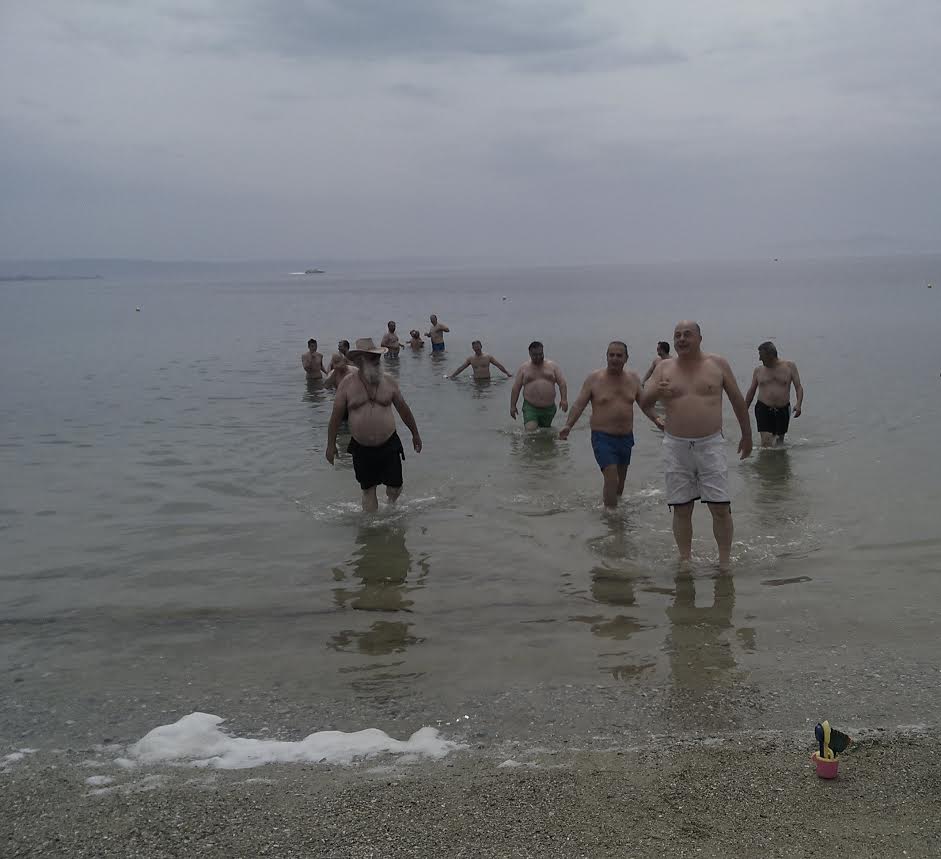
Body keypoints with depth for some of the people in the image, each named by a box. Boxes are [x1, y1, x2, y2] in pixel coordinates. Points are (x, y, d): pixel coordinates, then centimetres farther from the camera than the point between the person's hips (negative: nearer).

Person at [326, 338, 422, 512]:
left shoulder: (388, 382, 0)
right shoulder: (347, 384, -5)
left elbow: (403, 409, 11)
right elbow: (336, 416, 1)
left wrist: (415, 434, 18)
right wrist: (331, 445, 4)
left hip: (389, 445, 1)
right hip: (361, 449, -1)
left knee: (395, 487, 6)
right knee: (368, 490, 8)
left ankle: (390, 506, 39)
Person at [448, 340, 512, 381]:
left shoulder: (488, 357, 3)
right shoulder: (471, 359, 8)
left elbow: (499, 365, 4)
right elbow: (460, 368, 13)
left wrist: (507, 372, -4)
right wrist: (451, 376, 10)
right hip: (476, 380, 2)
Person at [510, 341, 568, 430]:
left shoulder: (552, 366, 7)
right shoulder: (524, 368, 5)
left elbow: (562, 383, 3)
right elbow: (516, 388, 6)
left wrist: (564, 399, -11)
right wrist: (513, 406, 1)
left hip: (549, 408, 2)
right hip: (530, 407, -2)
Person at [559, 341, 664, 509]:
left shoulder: (633, 379, 7)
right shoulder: (594, 379, -4)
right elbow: (579, 404, -6)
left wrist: (656, 419, -2)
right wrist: (568, 425, -19)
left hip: (626, 438, 5)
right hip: (603, 437, -5)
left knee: (620, 480, 14)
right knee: (611, 478, -17)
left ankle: (614, 505, 32)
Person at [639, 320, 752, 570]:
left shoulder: (718, 364, 4)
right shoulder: (664, 367, 6)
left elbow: (737, 400, 12)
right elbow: (643, 402, 1)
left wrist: (746, 435, 16)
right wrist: (655, 393, -22)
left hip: (711, 444, -1)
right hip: (676, 446, 1)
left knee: (721, 507, -4)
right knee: (681, 509, 4)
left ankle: (724, 561, 6)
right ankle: (684, 560, 15)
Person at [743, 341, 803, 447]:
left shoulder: (790, 366, 2)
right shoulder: (758, 370, 5)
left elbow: (799, 387, 0)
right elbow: (751, 391, 14)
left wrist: (798, 404, -17)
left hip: (783, 410, 1)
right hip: (763, 409, -1)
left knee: (780, 441, 12)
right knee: (766, 441, -15)